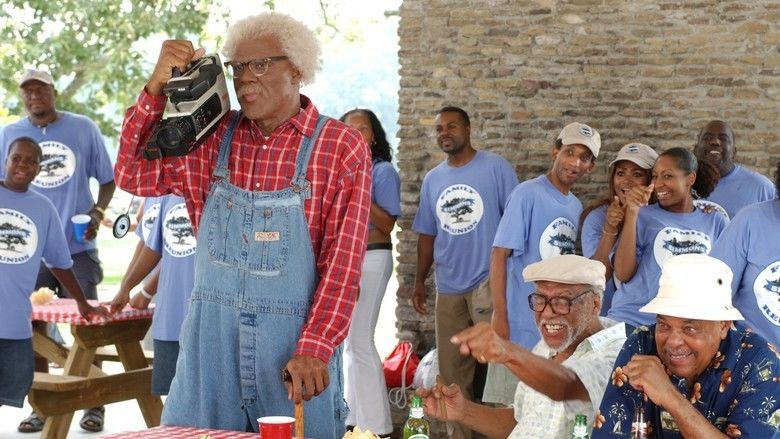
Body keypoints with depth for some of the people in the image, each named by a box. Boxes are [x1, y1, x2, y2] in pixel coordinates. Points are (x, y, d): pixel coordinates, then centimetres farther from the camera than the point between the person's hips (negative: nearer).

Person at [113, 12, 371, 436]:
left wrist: (313, 348, -19)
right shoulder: (212, 138, 7)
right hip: (210, 334, 3)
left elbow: (342, 259, -10)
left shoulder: (342, 148, -5)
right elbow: (135, 175, 2)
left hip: (294, 340, -3)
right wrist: (157, 87, -7)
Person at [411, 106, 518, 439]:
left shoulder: (496, 167, -3)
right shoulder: (432, 179, 12)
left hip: (489, 281, -5)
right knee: (452, 369, 10)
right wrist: (419, 281, 13)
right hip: (448, 287, 5)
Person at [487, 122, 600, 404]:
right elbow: (499, 255, -12)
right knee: (507, 405, -4)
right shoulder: (528, 194, -9)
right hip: (522, 326, -7)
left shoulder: (577, 206, 11)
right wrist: (499, 318, -16)